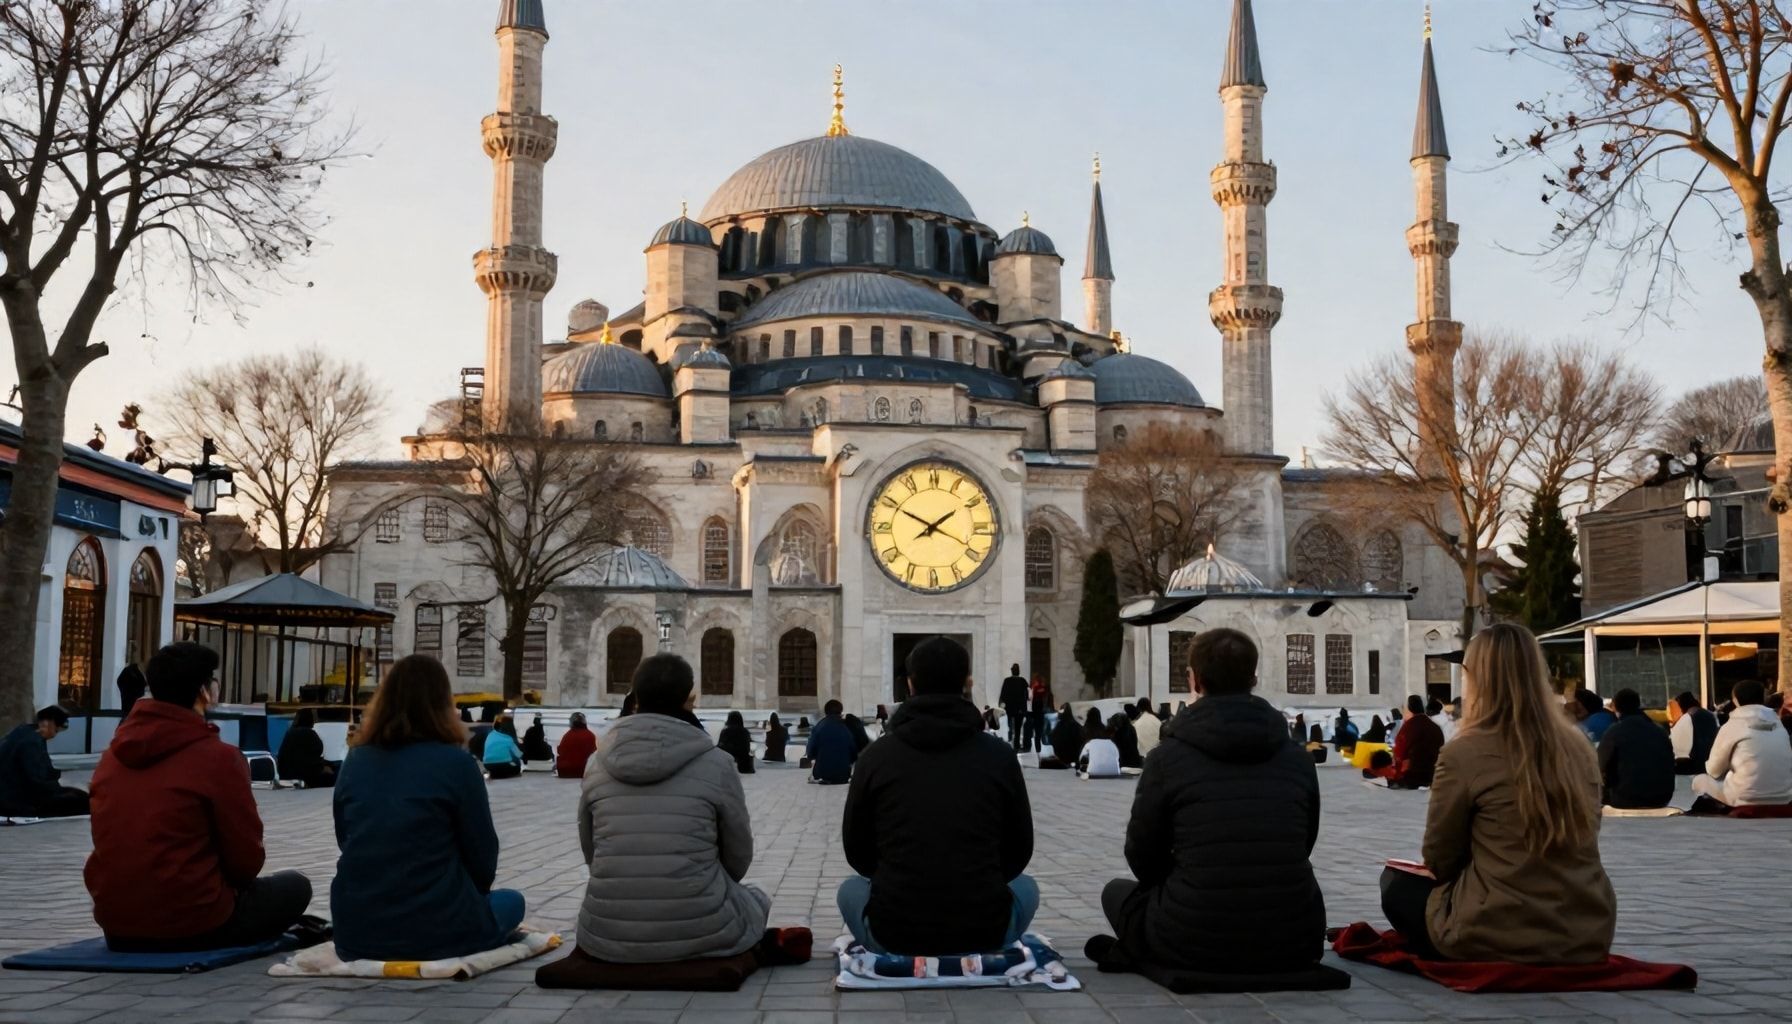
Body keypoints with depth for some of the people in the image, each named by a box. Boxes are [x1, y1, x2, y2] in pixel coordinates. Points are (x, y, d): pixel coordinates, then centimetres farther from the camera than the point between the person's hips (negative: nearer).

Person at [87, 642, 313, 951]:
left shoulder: (114, 754, 4)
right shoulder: (218, 757, -16)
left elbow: (119, 843, 15)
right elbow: (247, 860, -12)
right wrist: (233, 882, 12)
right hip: (193, 926, -7)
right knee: (295, 886, 17)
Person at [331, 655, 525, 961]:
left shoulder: (355, 760, 2)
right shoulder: (454, 762, -11)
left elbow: (347, 842, 12)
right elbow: (483, 855, -4)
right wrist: (475, 888, 19)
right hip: (435, 930, -5)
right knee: (510, 901, 25)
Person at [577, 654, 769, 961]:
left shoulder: (598, 765, 1)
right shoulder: (716, 763, -8)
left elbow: (591, 853, 11)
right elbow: (738, 858, 4)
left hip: (607, 937, 2)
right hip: (697, 934, -2)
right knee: (757, 901, 31)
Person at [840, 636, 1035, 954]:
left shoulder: (877, 755, 1)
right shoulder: (999, 755, 1)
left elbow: (857, 852, 11)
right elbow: (1018, 853, 11)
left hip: (894, 937, 0)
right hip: (984, 935, 0)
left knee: (851, 890, 33)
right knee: (1025, 887, 33)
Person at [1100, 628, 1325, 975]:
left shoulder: (1169, 756, -4)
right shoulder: (1297, 757, 6)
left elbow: (1144, 861, 6)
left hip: (1197, 944, -2)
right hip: (1293, 943, 3)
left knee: (1118, 891, 26)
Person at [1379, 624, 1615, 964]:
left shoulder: (1464, 752, -12)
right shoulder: (1580, 747, 3)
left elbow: (1439, 861, -1)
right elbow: (1578, 847, 15)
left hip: (1499, 942, -6)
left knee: (1396, 883, 19)